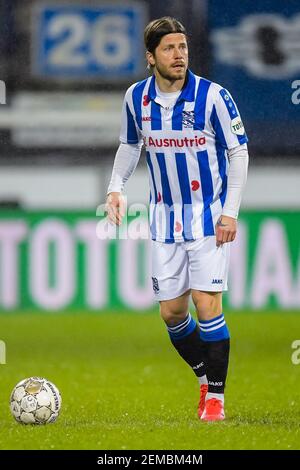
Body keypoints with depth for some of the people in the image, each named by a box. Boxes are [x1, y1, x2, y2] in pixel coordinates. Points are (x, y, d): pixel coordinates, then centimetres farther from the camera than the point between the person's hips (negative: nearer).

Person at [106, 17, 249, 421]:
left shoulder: (213, 96, -14)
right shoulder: (136, 98, -2)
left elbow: (239, 151, -7)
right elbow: (130, 144, 16)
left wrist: (230, 212, -12)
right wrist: (116, 187, 0)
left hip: (210, 216, -4)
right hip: (165, 218, 4)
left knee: (207, 305, -12)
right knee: (172, 313, 5)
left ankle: (216, 398, 0)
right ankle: (206, 378, 29)